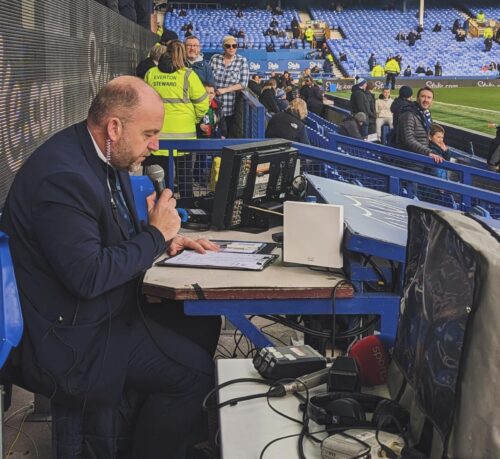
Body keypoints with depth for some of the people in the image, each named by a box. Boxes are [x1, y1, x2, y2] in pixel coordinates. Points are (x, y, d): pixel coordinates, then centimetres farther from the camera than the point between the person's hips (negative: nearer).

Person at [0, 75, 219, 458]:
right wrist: (156, 234, -19)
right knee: (196, 370, -12)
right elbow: (88, 277, -30)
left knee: (202, 326, 12)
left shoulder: (102, 154, 2)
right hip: (69, 338, -10)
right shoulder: (64, 176, -28)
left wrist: (166, 239, 0)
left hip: (102, 309, 10)